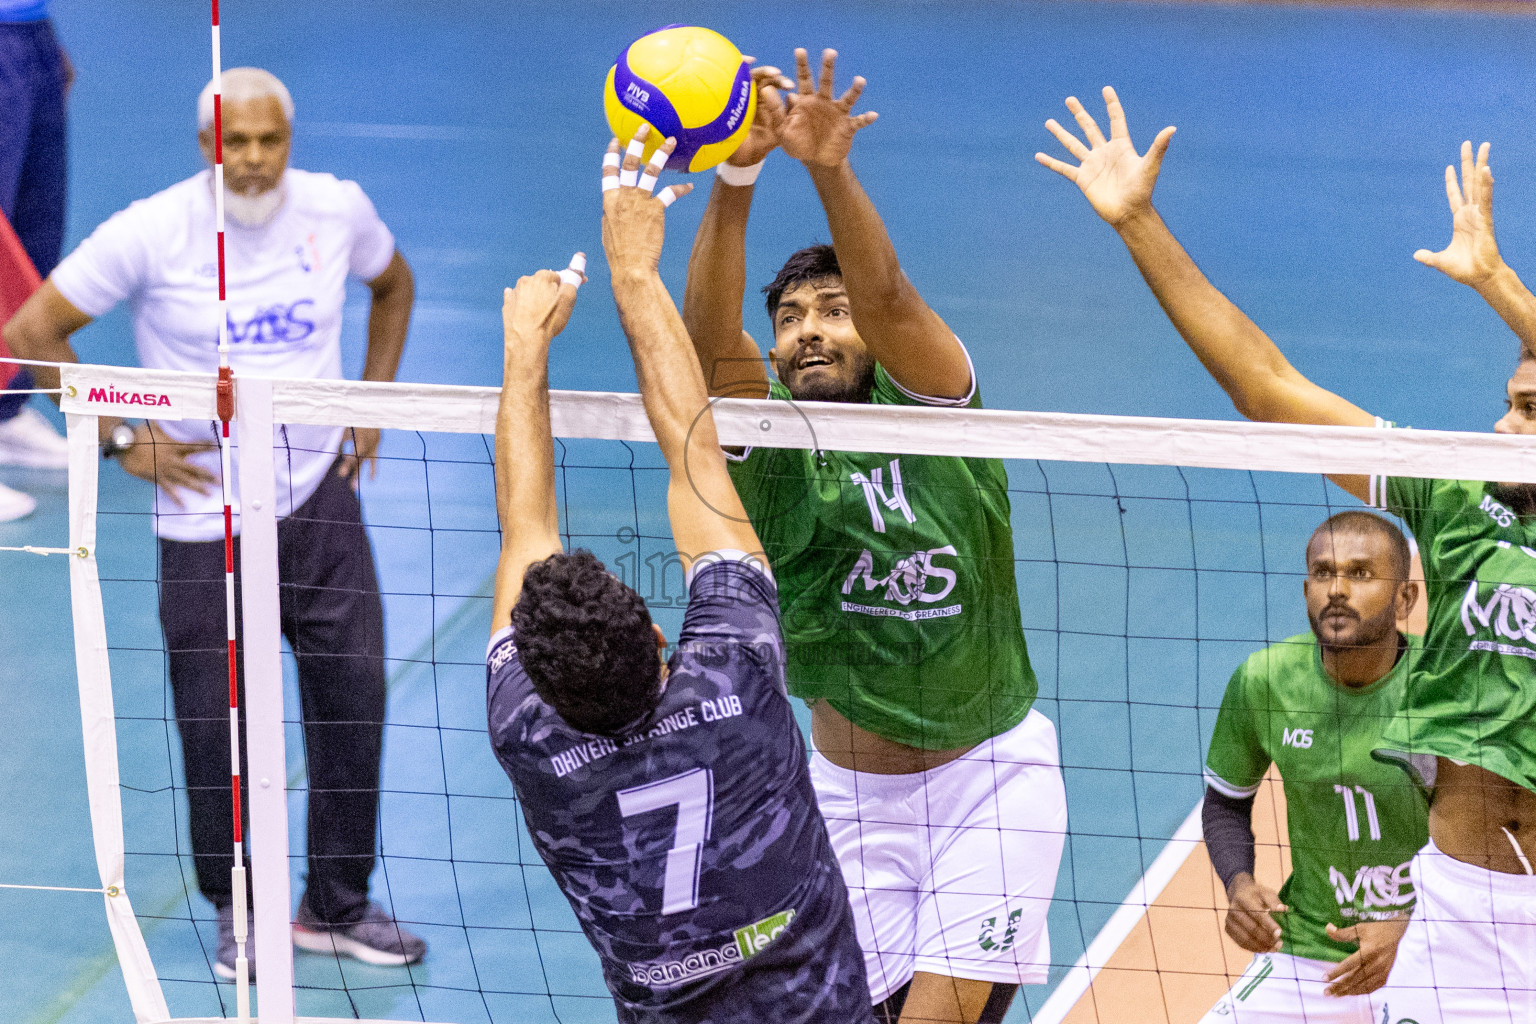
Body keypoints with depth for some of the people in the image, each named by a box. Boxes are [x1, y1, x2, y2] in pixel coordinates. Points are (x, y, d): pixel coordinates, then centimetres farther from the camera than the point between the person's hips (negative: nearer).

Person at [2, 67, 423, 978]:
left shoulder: (338, 210, -3)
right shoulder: (151, 233, -13)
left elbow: (394, 285, 20)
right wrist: (122, 438, -7)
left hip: (321, 496, 3)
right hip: (205, 514, -3)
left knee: (354, 693, 2)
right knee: (218, 723, 1)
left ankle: (337, 907, 18)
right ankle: (236, 907, 23)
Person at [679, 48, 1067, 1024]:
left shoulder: (927, 407, -6)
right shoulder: (766, 444, -4)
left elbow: (889, 295, -26)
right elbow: (709, 330, -23)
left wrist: (831, 171, -44)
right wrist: (735, 180, -40)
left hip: (995, 769, -2)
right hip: (852, 787, 2)